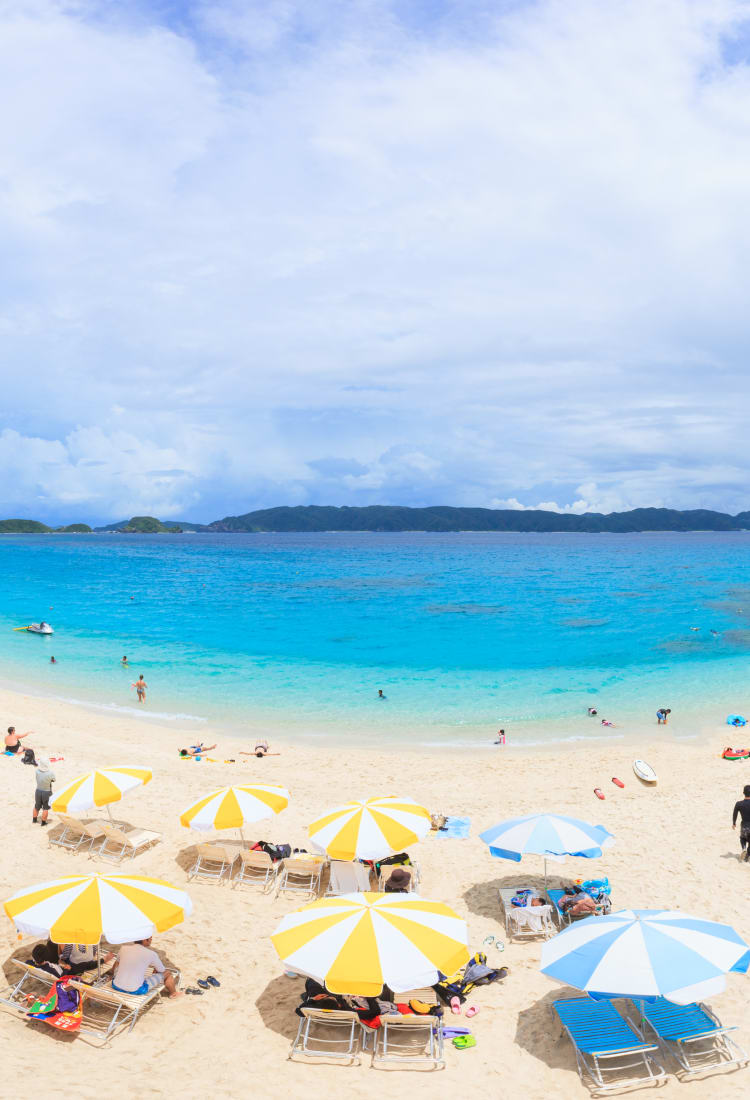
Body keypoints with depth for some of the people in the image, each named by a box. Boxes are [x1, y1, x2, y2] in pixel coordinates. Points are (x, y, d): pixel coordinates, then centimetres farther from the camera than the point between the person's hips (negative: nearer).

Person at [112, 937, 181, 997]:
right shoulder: (151, 954, -9)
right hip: (136, 990, -5)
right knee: (167, 973, 12)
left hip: (116, 986, 5)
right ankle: (173, 993, 38)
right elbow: (162, 970, 7)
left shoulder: (124, 947, 2)